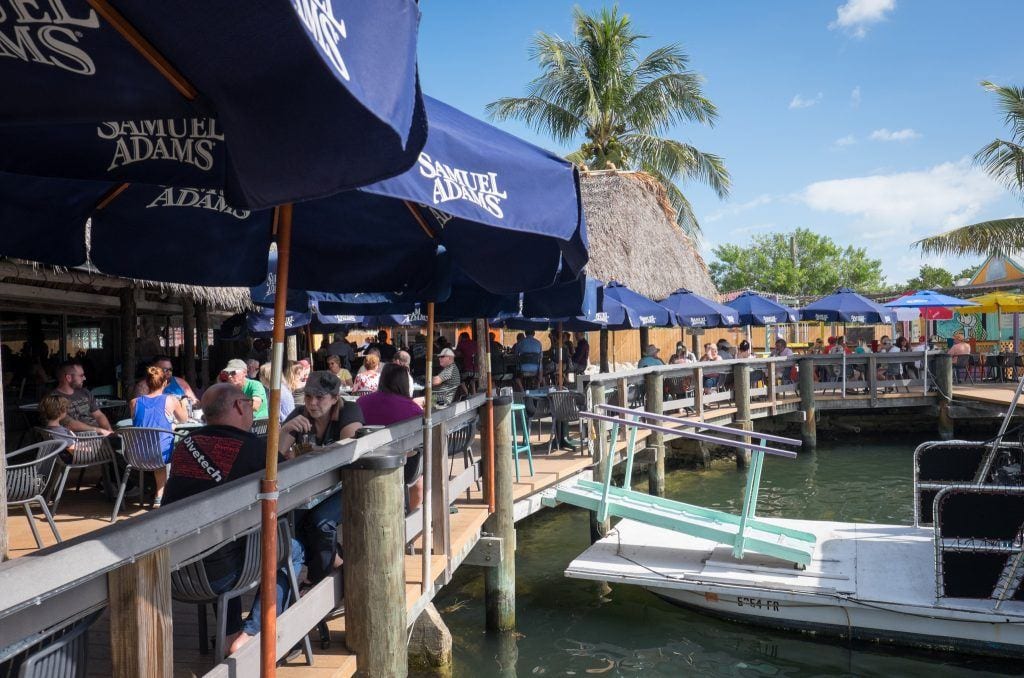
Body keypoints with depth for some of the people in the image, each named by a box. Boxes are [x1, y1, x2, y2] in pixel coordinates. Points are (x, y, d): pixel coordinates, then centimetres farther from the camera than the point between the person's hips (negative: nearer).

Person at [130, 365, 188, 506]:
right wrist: (182, 404, 29)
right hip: (163, 453, -4)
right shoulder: (171, 400, -8)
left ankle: (159, 497, 37)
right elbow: (184, 419, 10)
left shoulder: (134, 402, 0)